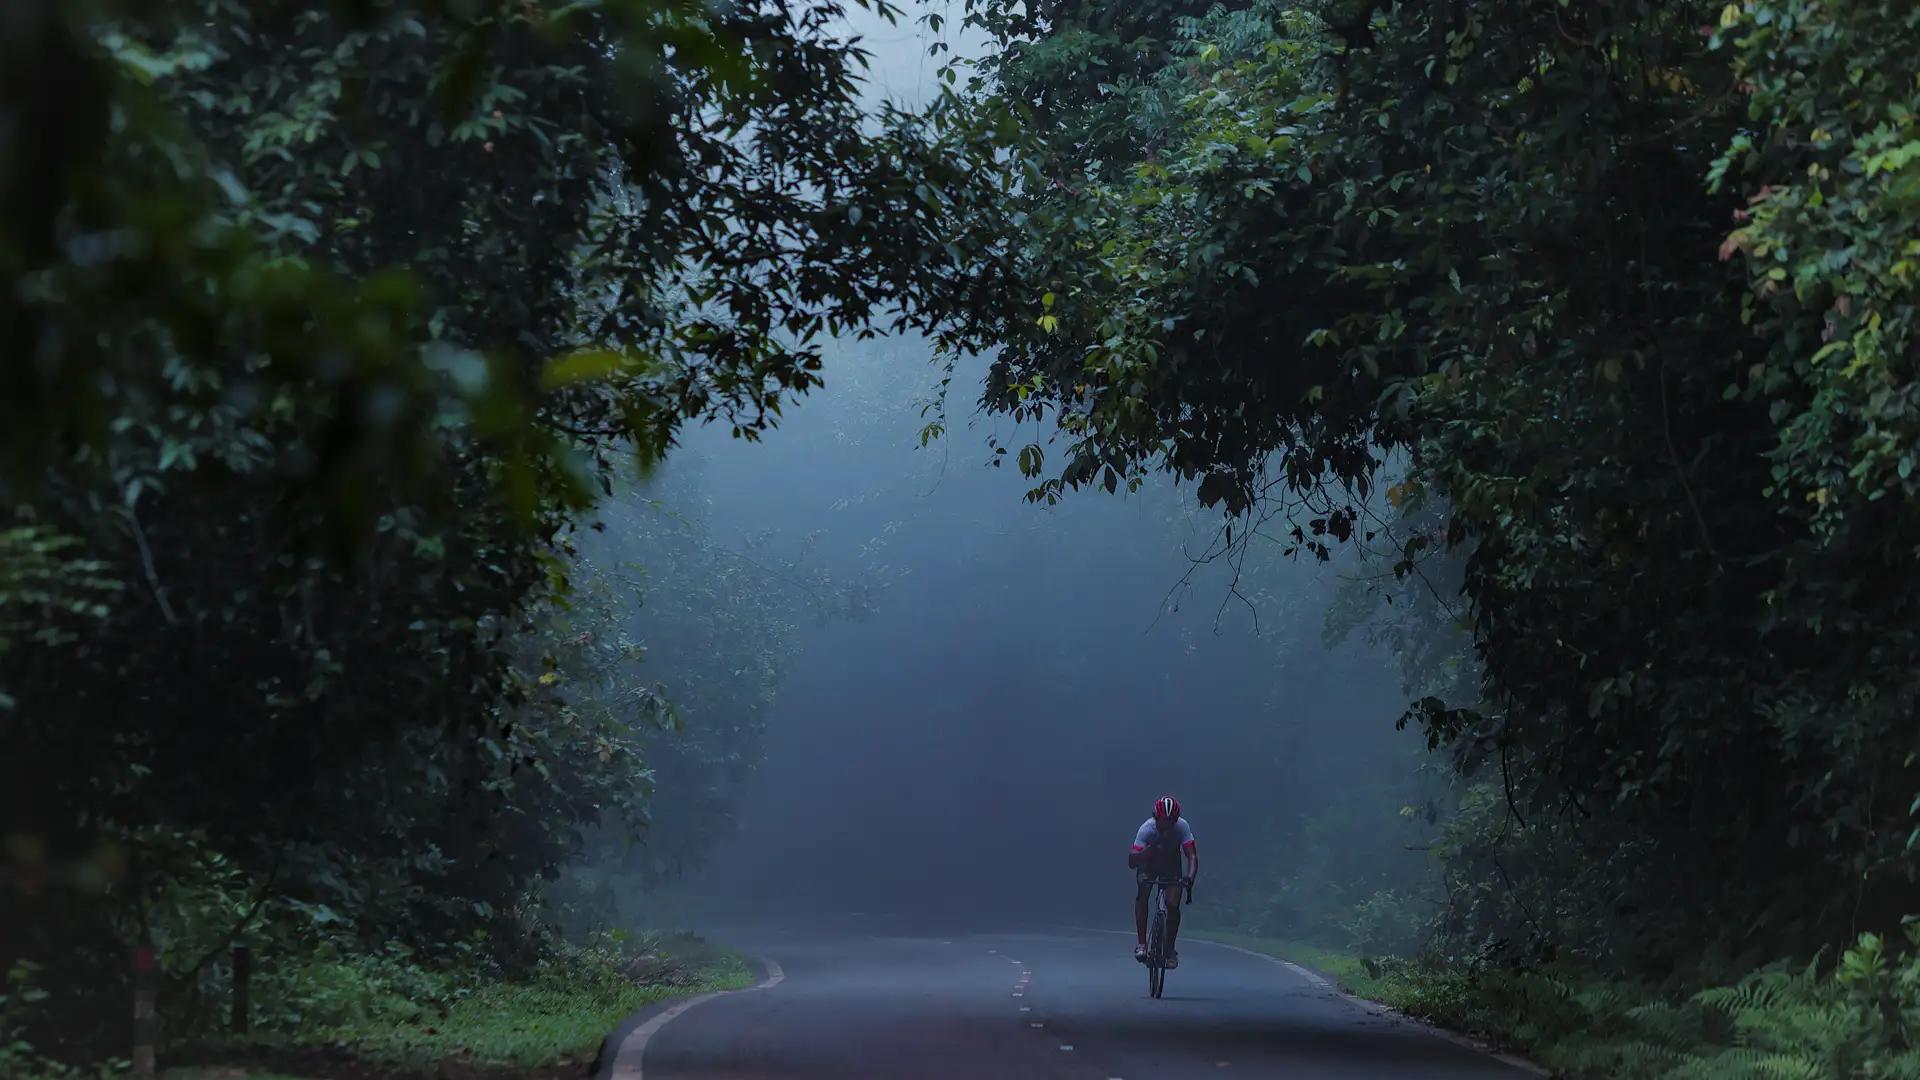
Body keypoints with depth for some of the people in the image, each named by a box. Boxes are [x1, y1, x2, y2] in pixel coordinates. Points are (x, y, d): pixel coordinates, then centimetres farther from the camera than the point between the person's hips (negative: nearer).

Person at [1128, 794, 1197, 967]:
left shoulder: (1182, 827, -30)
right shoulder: (1147, 828, -33)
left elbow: (1192, 856, -35)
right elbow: (1131, 861, -38)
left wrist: (1190, 878, -53)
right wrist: (1151, 848, -55)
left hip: (1171, 864, 1)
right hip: (1148, 861, -1)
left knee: (1173, 904, -12)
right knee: (1142, 894, -26)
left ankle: (1170, 950, 5)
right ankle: (1141, 943, -20)